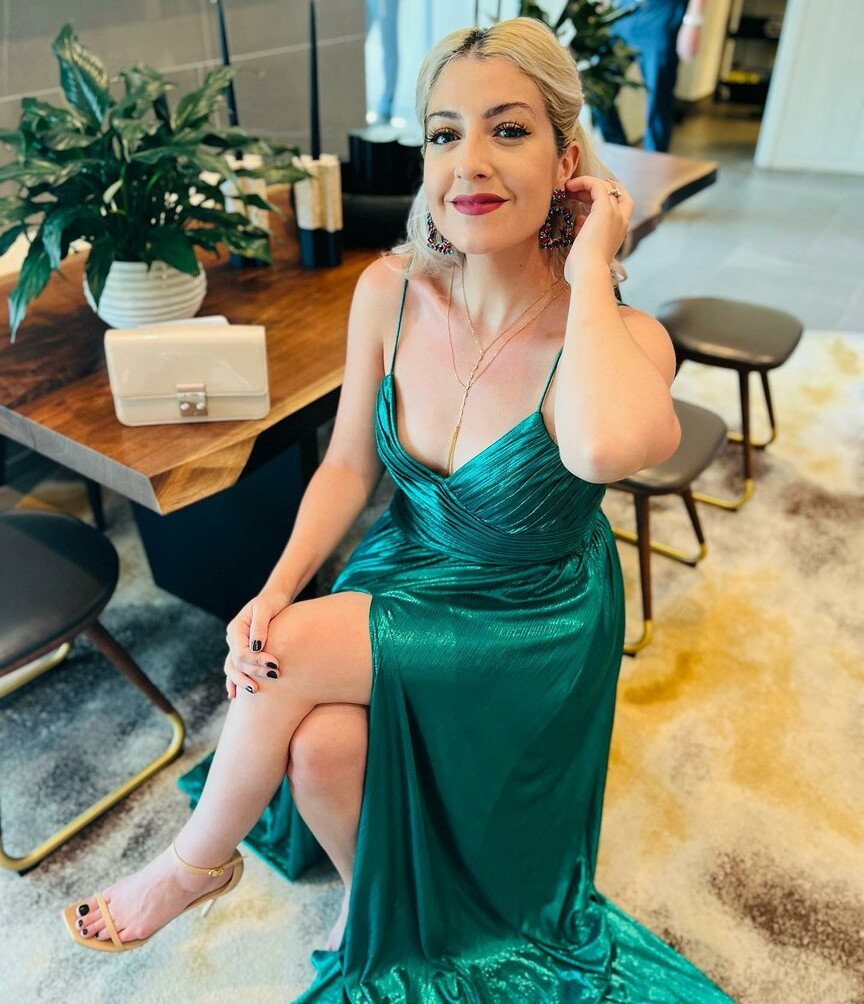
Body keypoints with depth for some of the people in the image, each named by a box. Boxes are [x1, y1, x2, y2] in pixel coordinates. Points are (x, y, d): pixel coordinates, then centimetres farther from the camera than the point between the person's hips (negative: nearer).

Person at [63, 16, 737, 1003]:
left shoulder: (619, 338, -23)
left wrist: (588, 269, -32)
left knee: (294, 658, -19)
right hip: (406, 569, 4)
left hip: (531, 621, -3)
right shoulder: (389, 291, -11)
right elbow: (348, 463, -2)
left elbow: (604, 447, -49)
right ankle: (371, 900, 20)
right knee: (321, 748, -20)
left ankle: (198, 858, 16)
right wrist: (278, 588, -15)